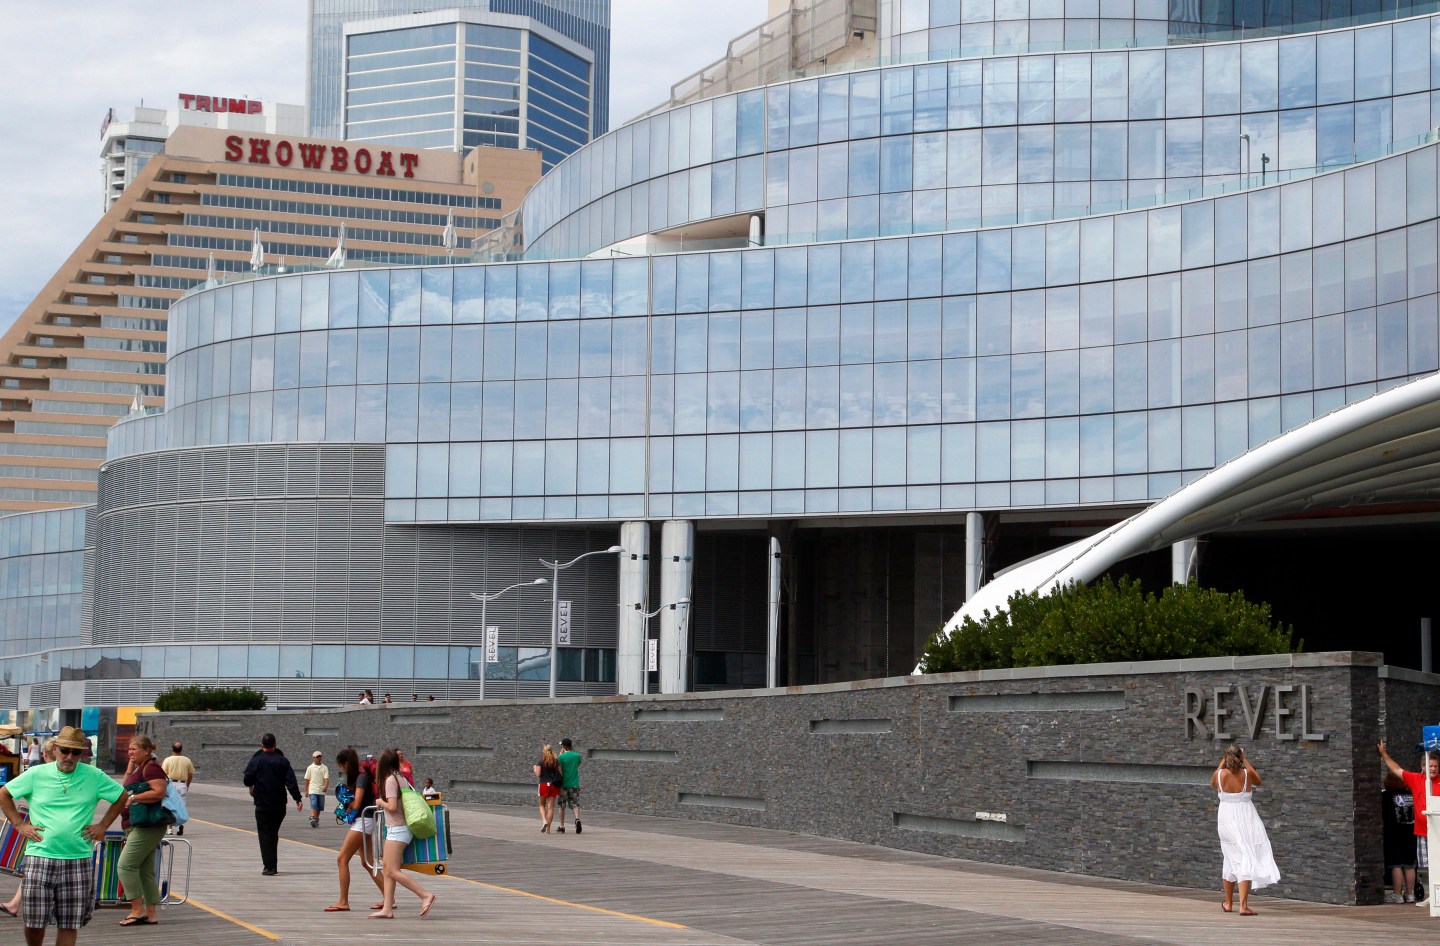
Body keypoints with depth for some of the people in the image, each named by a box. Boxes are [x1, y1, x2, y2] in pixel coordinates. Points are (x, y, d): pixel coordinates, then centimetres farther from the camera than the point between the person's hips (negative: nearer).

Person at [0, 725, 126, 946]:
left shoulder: (95, 777, 4)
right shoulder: (36, 775, 2)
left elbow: (122, 797, 17)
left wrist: (103, 826, 9)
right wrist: (19, 825, 4)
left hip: (78, 859, 1)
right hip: (40, 856, -1)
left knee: (69, 923, 2)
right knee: (34, 920, -1)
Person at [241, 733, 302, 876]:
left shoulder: (256, 761, -5)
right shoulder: (282, 761, 1)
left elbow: (247, 780, -1)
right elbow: (291, 781, -6)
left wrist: (251, 787, 22)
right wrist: (297, 799, -7)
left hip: (262, 805, -3)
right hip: (279, 805, 3)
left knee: (265, 835, 0)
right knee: (274, 834, 17)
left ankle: (269, 867, -7)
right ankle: (273, 865, 19)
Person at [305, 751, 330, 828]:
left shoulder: (324, 768, 5)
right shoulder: (310, 768, 4)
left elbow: (326, 778, -5)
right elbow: (307, 780, 8)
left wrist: (326, 787, -24)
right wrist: (306, 790, 6)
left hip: (321, 791, 2)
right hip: (313, 790, -2)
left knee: (320, 807, 8)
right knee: (314, 805, -17)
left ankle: (316, 820, 23)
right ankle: (312, 819, -25)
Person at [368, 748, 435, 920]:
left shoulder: (390, 779, -15)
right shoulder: (400, 777, 10)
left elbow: (392, 806, -21)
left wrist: (380, 802, -4)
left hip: (397, 829, -9)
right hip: (399, 829, 9)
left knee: (393, 871, -10)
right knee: (388, 868, 8)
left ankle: (425, 895, -13)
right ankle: (387, 909, 6)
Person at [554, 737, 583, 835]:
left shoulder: (561, 757, -9)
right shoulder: (577, 755, 1)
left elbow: (560, 772, -12)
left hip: (564, 784, -2)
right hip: (575, 784, 2)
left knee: (562, 806, 11)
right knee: (575, 804, 0)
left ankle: (562, 826, 17)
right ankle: (577, 818, -27)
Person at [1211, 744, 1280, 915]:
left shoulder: (1220, 774, -5)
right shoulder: (1247, 773, -8)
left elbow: (1213, 783, 21)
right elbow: (1258, 781, 17)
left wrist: (1222, 762, 23)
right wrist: (1245, 760, 17)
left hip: (1227, 820, 3)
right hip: (1246, 819, -3)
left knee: (1232, 860, 18)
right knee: (1246, 860, -4)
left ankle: (1228, 903, 29)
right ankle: (1243, 906, -14)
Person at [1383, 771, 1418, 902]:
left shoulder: (1386, 795, -10)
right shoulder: (1410, 795, 6)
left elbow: (1382, 815, -8)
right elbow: (1416, 814, 14)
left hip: (1394, 833, -5)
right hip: (1410, 833, 5)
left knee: (1396, 865, -4)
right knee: (1409, 865, 9)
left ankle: (1397, 894, -6)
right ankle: (1410, 894, 12)